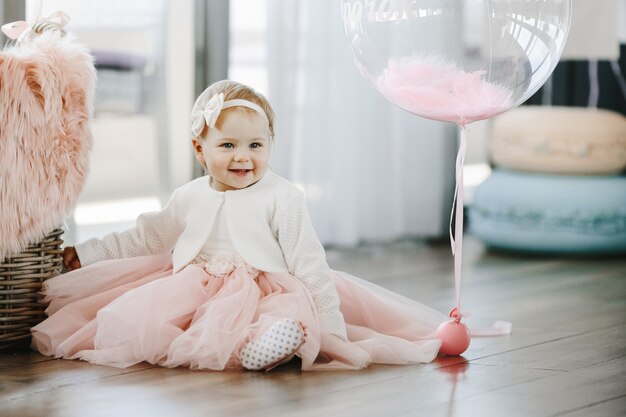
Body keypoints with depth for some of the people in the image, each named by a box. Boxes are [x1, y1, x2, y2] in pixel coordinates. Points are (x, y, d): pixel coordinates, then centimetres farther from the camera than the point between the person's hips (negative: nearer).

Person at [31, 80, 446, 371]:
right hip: (193, 289, 4)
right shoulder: (190, 198, 14)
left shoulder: (282, 198, 0)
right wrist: (86, 254, 29)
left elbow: (309, 265, -1)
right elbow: (145, 239, 27)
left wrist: (330, 327, -7)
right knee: (132, 317, -24)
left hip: (264, 292, -4)